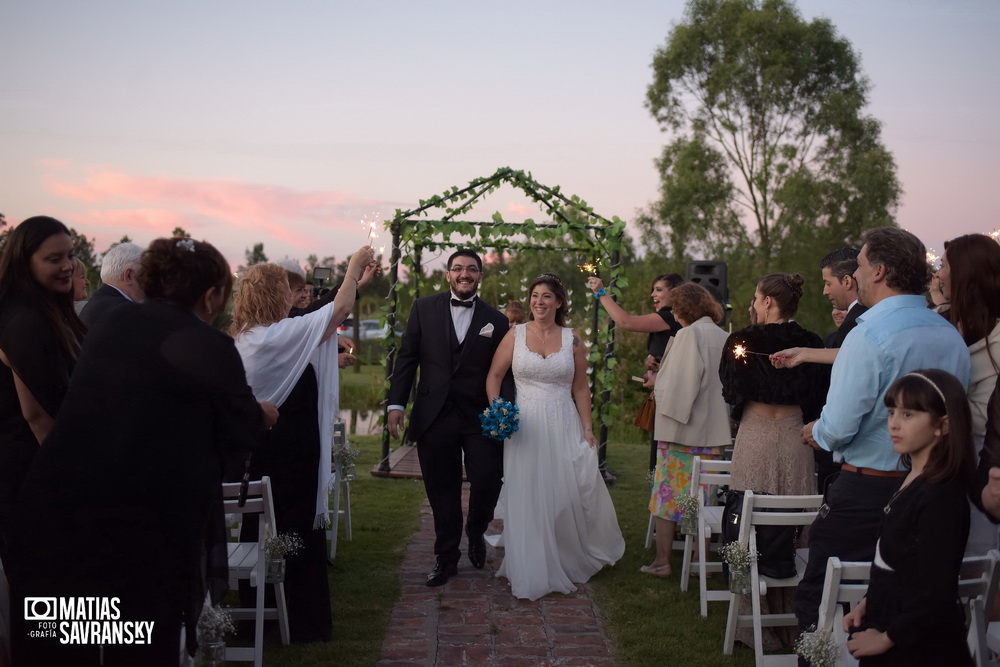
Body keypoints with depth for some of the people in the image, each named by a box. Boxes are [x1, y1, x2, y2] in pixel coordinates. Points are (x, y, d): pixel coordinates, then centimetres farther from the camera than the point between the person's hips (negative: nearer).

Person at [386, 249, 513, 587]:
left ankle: (475, 533, 25)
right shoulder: (424, 308, 5)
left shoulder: (496, 320, 5)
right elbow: (407, 359, 4)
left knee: (488, 480, -8)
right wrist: (396, 404, -3)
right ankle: (445, 558, 26)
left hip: (480, 417, 0)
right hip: (434, 416, 0)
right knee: (442, 492, 8)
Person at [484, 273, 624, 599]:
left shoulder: (572, 339, 4)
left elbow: (581, 388, 5)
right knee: (528, 499, 3)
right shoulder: (515, 335, 1)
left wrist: (587, 429, 1)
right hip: (525, 425, -1)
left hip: (564, 426, 1)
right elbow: (494, 376, 4)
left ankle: (572, 562, 28)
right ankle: (532, 575, 16)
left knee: (568, 495, 3)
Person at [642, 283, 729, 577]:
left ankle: (662, 561, 7)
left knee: (668, 495, 4)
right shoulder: (725, 338, 6)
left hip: (681, 430, -6)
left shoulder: (688, 335, -13)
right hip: (715, 431, 6)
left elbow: (677, 384, -16)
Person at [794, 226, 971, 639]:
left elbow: (838, 428, -21)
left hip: (865, 489, -8)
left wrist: (817, 433, 2)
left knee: (817, 594, 4)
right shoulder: (953, 337, 4)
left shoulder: (869, 335, -19)